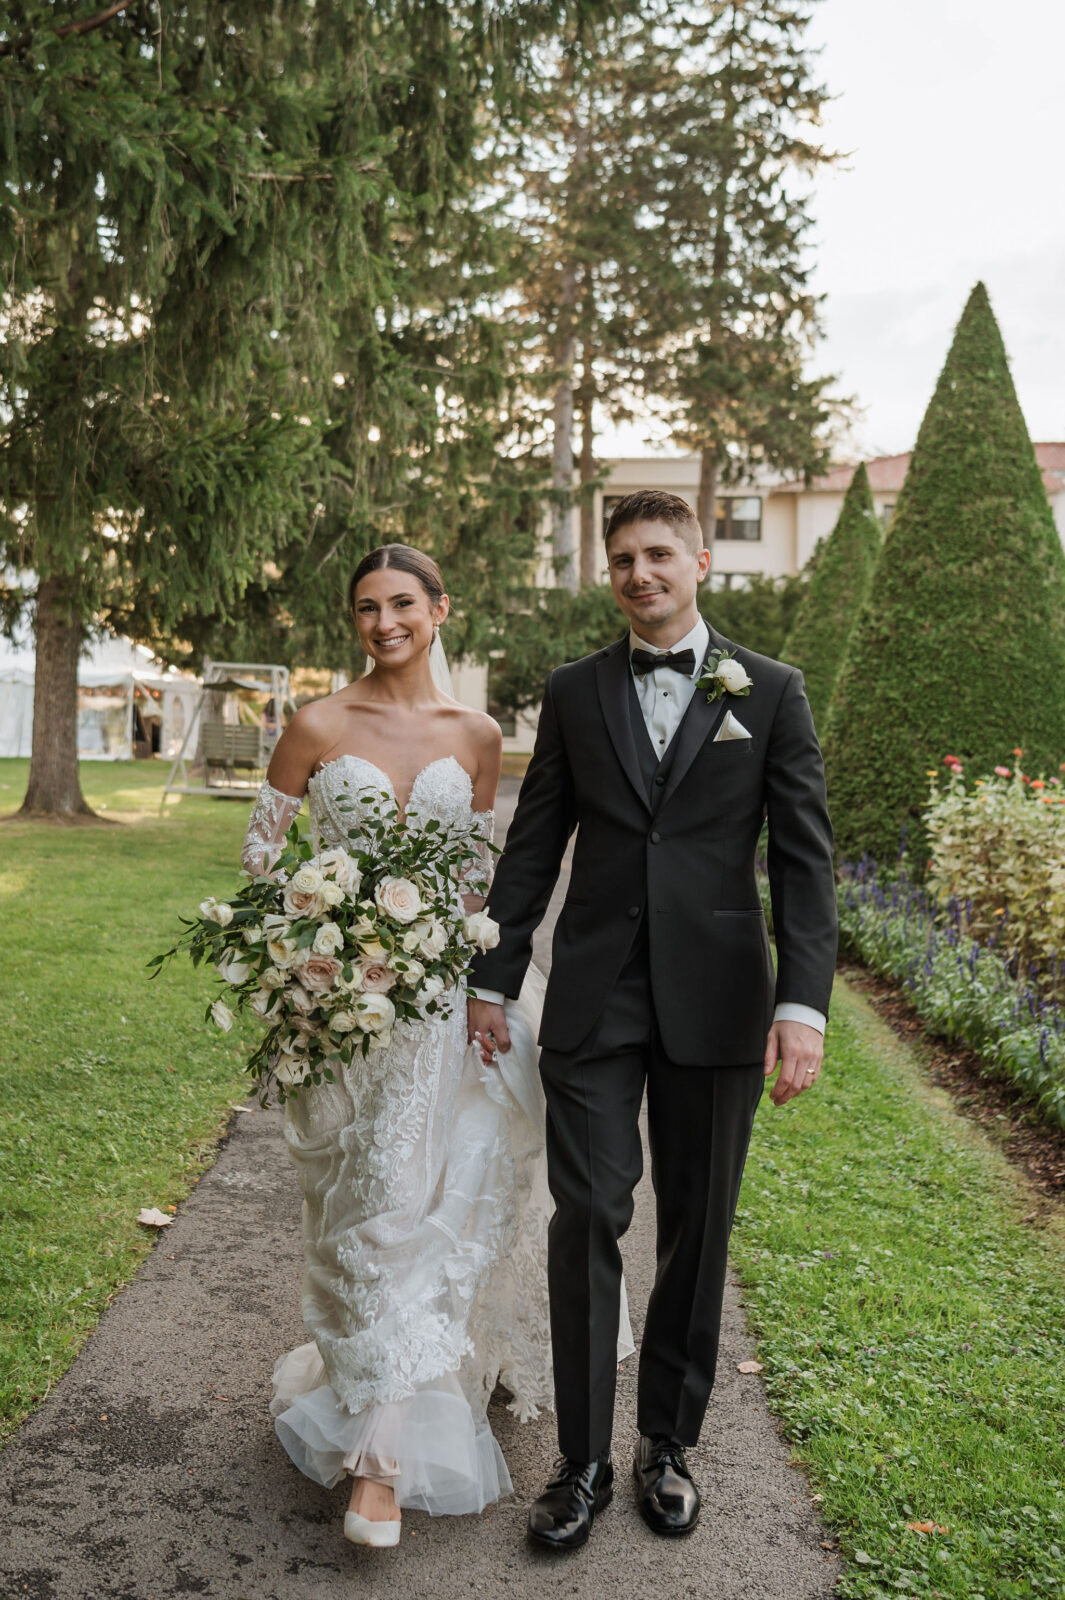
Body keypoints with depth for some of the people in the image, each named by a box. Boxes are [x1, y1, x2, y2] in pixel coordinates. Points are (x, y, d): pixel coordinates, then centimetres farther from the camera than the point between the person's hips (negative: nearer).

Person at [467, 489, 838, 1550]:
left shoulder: (769, 692, 3)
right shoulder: (575, 692, 7)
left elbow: (804, 856, -1)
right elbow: (532, 845, 10)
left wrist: (803, 1004, -10)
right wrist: (492, 979, 8)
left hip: (715, 1002, 0)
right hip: (594, 997, 1)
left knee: (696, 1228, 10)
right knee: (587, 1217, -1)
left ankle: (667, 1443, 29)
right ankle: (582, 1461, 15)